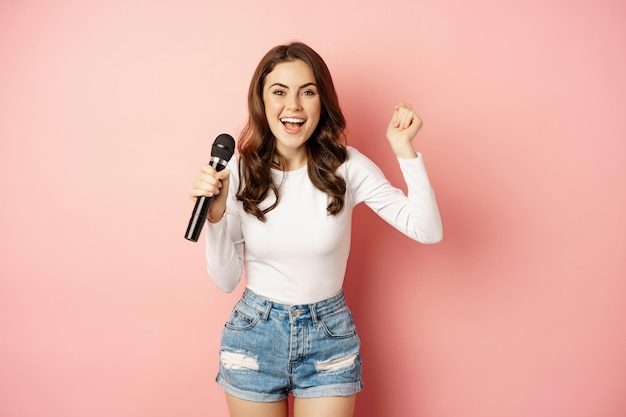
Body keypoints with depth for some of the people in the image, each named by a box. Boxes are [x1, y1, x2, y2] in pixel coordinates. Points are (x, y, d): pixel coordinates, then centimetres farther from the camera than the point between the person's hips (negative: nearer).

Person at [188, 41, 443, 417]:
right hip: (254, 334, 1)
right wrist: (215, 213, -21)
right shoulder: (240, 170, -10)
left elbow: (428, 230, -15)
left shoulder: (347, 166, -10)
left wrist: (405, 150, -20)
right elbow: (226, 280, -7)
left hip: (329, 336, 0)